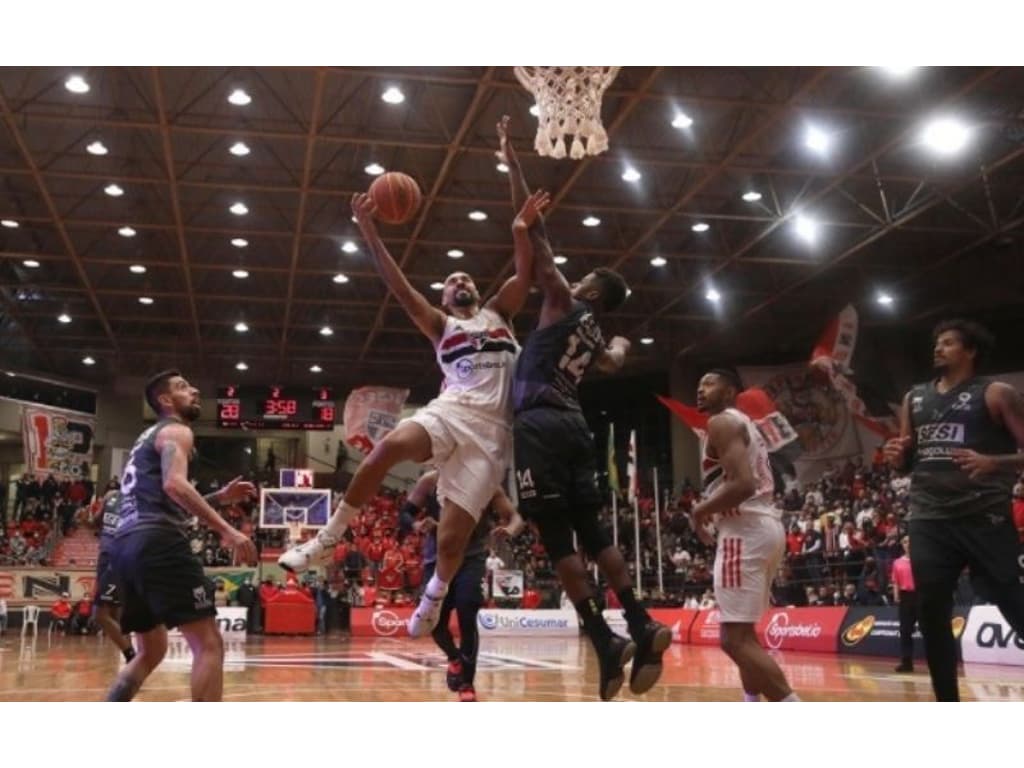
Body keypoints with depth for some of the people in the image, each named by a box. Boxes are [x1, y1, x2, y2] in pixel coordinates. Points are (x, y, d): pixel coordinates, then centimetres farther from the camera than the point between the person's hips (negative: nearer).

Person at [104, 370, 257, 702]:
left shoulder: (148, 438, 31)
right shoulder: (175, 431, 2)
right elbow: (174, 485, -18)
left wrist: (220, 497, 26)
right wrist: (226, 530, -24)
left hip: (125, 545, 10)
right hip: (157, 543, -10)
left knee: (151, 651, 23)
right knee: (208, 645, -10)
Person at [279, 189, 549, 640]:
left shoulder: (498, 313, 24)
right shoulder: (440, 325, 21)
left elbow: (525, 275, 8)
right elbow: (399, 287, 8)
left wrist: (521, 231, -9)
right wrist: (370, 234, -2)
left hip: (491, 429, 0)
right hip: (450, 410, 0)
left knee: (453, 537, -7)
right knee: (390, 445, -33)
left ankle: (434, 595, 27)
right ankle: (330, 537, -18)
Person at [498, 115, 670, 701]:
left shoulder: (563, 302, 4)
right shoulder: (597, 336, 22)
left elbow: (536, 234, 0)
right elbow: (614, 362, 45)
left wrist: (513, 163, 4)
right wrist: (622, 346, 68)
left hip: (541, 425, -7)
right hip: (575, 427, 7)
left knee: (558, 537, -8)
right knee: (593, 532, 8)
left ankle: (604, 641, -12)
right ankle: (642, 628, 0)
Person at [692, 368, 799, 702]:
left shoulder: (722, 423, -8)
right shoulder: (745, 424, 23)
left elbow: (742, 485, -22)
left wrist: (701, 510, -8)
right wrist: (713, 508, 18)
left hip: (745, 531, -11)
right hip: (767, 526, 11)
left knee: (735, 638, -11)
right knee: (742, 631, 22)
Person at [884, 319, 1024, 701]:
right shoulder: (914, 398, 16)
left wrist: (992, 462, -24)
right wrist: (897, 456, -1)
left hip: (984, 518, -5)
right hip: (929, 520, 5)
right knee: (931, 616, 5)